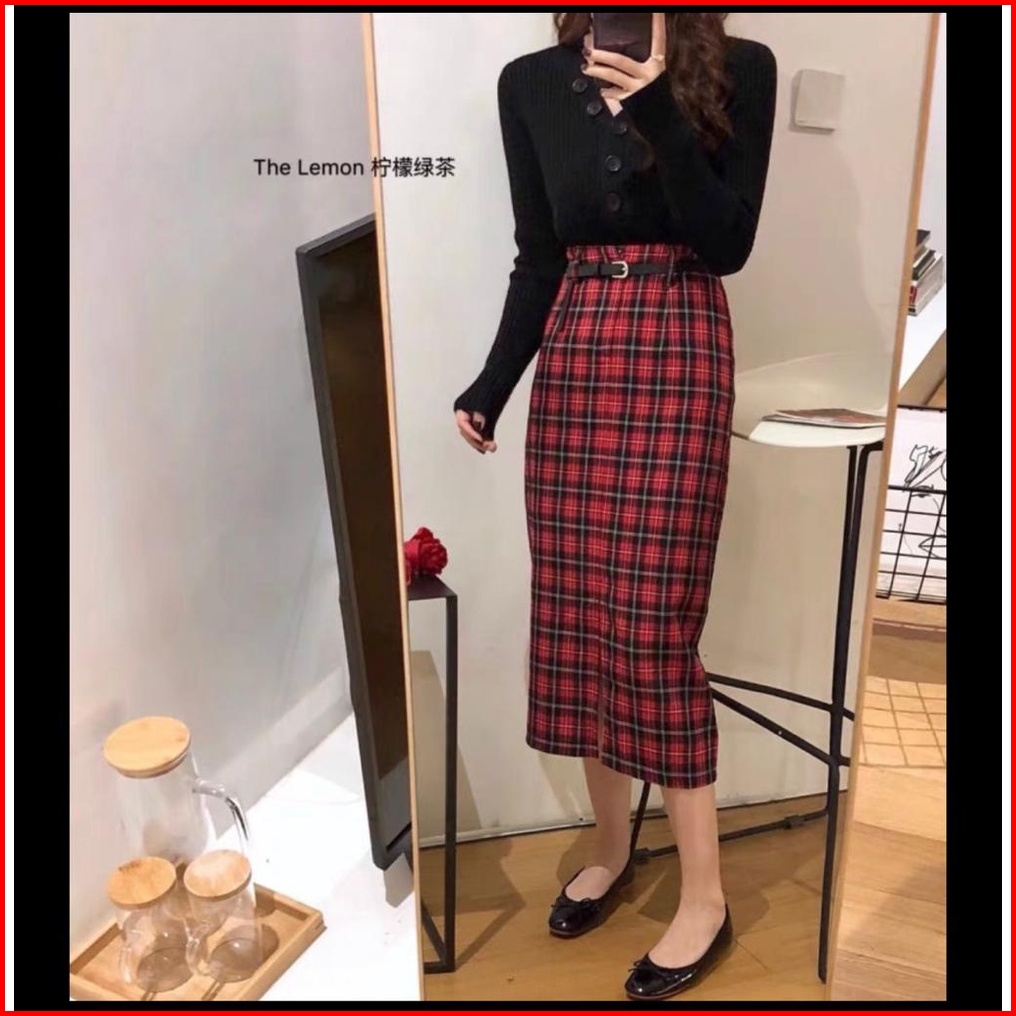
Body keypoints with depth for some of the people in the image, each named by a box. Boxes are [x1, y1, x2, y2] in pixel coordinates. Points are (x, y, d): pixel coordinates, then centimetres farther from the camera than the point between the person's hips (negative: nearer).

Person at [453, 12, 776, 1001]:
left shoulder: (738, 69, 2)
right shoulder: (532, 83, 11)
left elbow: (728, 244, -7)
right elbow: (537, 260, 9)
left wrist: (659, 111, -16)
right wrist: (491, 384, -2)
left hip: (679, 357, -4)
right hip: (573, 360, 4)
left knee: (653, 626, -6)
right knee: (577, 614, 6)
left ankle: (704, 898, 11)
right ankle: (610, 848, 27)